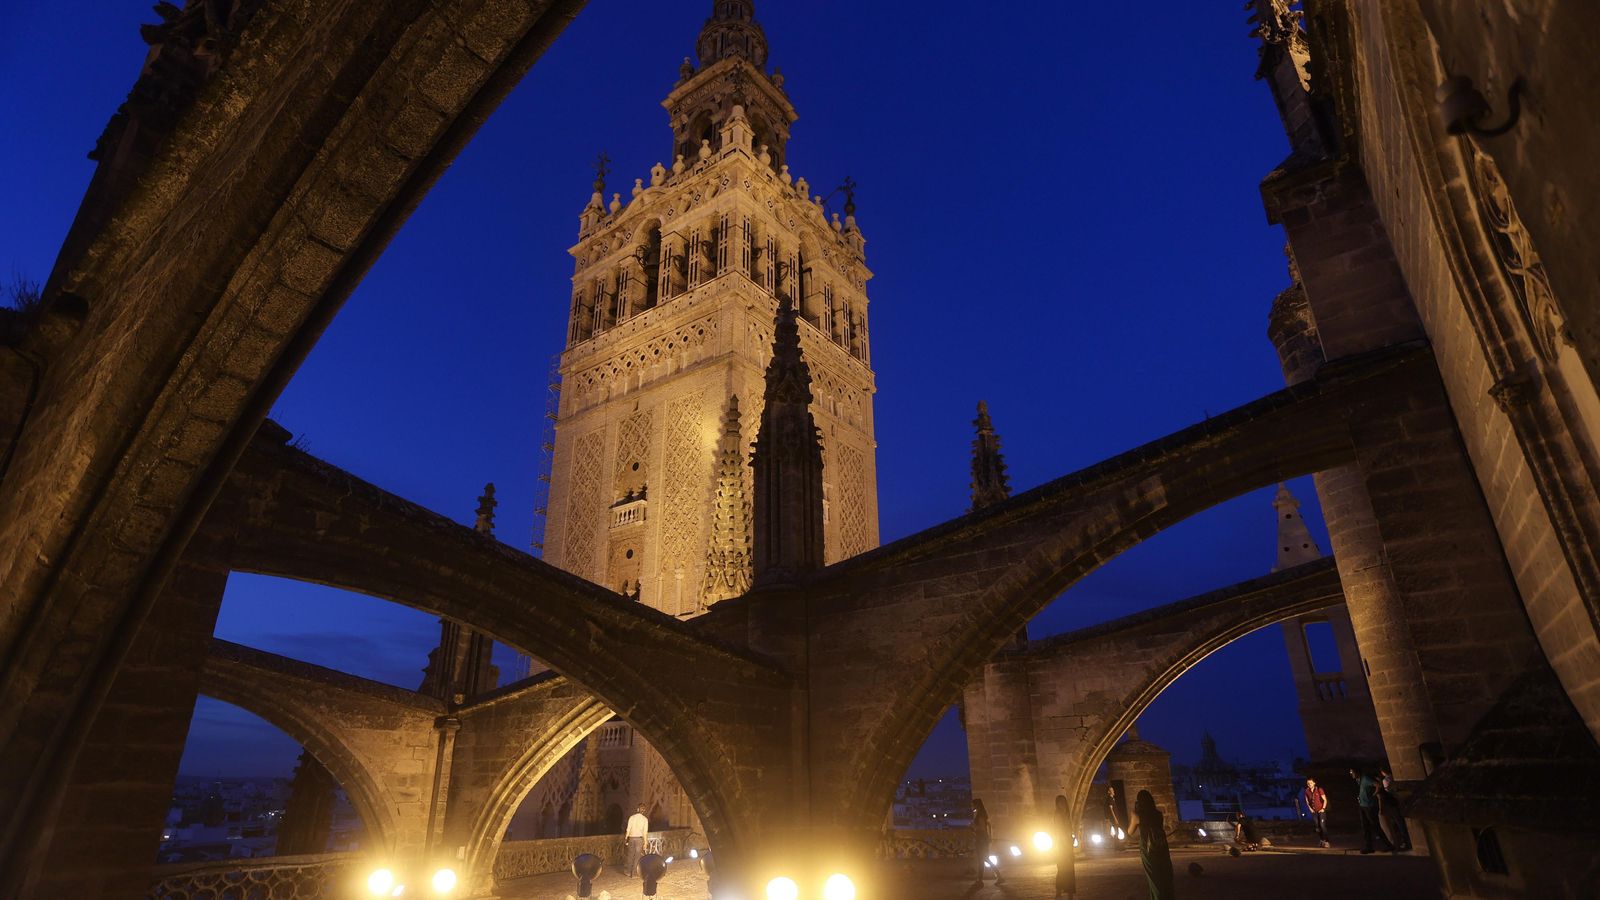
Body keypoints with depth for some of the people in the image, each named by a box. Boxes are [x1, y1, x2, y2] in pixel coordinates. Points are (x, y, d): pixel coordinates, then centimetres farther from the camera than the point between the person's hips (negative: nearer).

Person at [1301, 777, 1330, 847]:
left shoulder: (1319, 790, -11)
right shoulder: (1307, 791, -1)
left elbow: (1325, 800, -5)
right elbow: (1307, 800, 14)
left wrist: (1323, 808, -11)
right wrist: (1310, 808, 5)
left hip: (1321, 811, -4)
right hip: (1314, 811, 4)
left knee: (1322, 825, -14)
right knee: (1317, 826, 2)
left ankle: (1326, 841, -6)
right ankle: (1321, 840, 16)